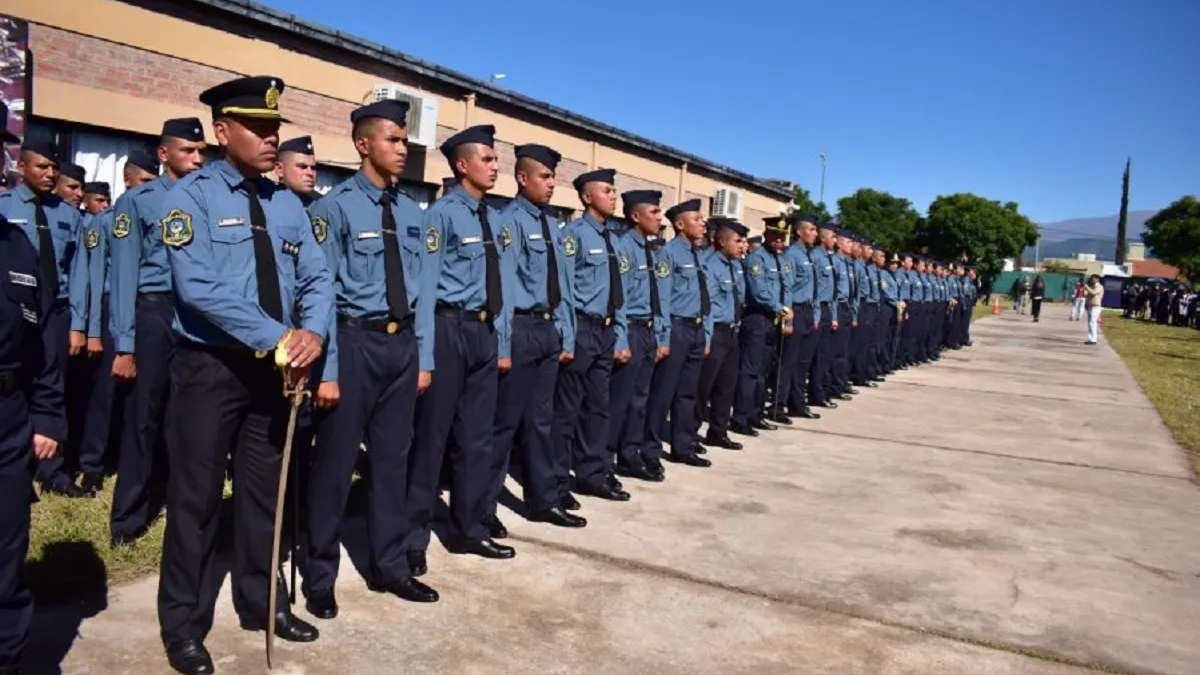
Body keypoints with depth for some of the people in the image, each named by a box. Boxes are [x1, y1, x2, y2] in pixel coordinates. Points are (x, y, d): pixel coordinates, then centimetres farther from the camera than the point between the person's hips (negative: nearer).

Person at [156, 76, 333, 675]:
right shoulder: (191, 195, -8)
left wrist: (311, 333, -17)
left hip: (275, 368, 5)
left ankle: (262, 603, 32)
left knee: (264, 488, 15)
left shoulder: (287, 203, 9)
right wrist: (278, 339, -24)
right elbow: (199, 287, -20)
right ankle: (184, 624, 22)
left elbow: (317, 277, 3)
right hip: (210, 367, -5)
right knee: (197, 494, 5)